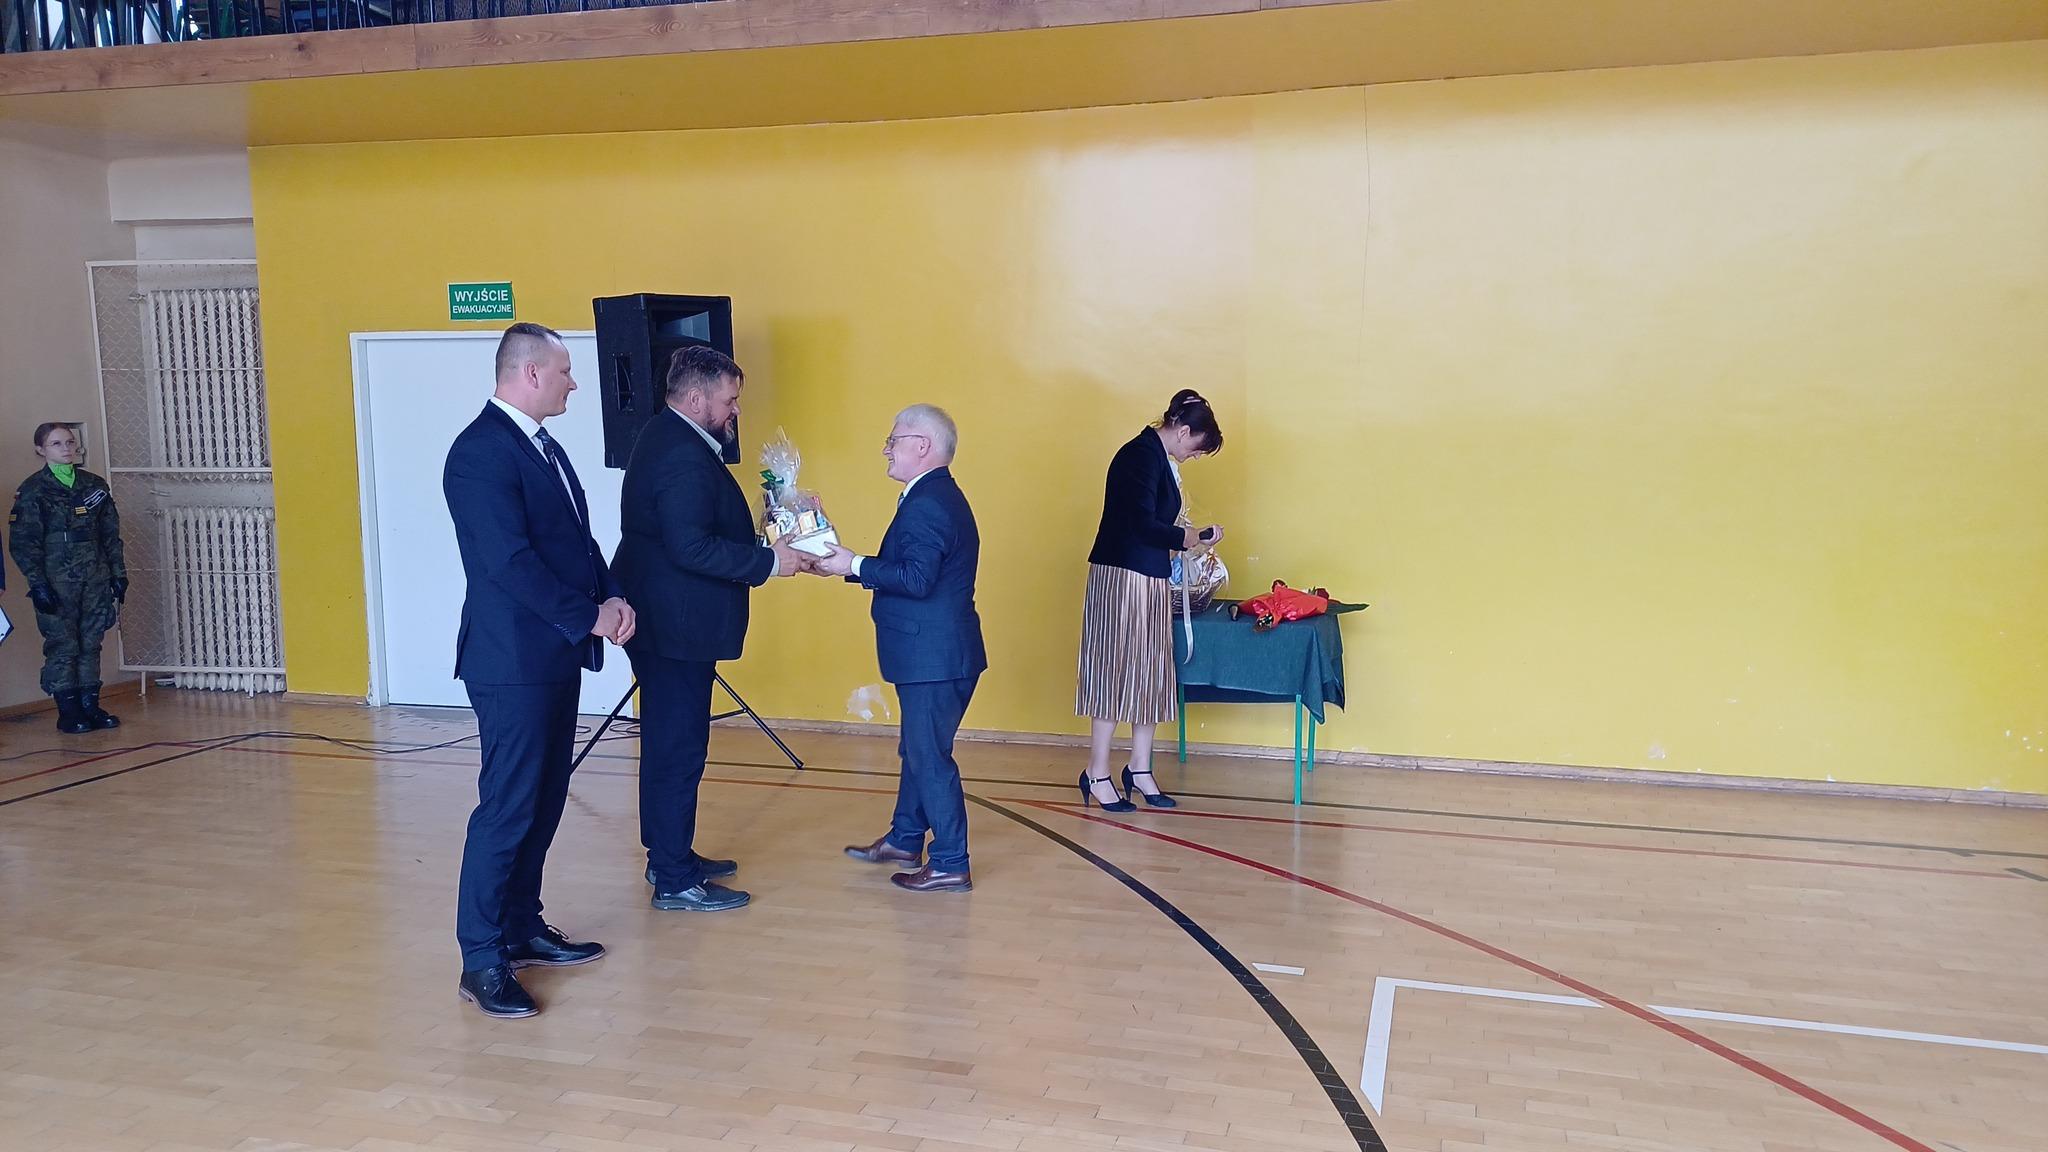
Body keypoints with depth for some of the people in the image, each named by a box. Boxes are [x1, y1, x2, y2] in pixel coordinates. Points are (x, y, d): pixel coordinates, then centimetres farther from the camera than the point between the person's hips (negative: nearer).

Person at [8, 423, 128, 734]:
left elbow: (111, 535, 14)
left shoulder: (95, 485, 11)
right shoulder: (32, 490, -3)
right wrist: (37, 583, -12)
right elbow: (23, 543, -5)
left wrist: (118, 574, 9)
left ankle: (90, 705, 13)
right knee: (62, 645, -1)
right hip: (56, 582, -4)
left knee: (91, 643, 7)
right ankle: (68, 712, 5)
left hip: (95, 577, 4)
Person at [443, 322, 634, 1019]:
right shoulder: (480, 451, -15)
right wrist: (589, 618, -16)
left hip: (555, 655, 9)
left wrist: (612, 596, -1)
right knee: (507, 808, -4)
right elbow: (509, 561, -22)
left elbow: (577, 539, 17)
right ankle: (482, 960, 6)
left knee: (544, 802, 15)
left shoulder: (544, 448, 15)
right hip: (513, 660, -9)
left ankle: (523, 928, 27)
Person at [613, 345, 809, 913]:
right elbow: (691, 548, -28)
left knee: (668, 743, 18)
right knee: (678, 750, -3)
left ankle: (669, 855, 31)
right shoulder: (684, 457, -21)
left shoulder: (665, 436, 13)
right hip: (676, 625, -11)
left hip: (663, 620, 11)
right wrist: (768, 561, -22)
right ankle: (675, 881, 5)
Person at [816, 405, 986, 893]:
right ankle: (904, 839, 36)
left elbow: (916, 579, -26)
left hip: (934, 656, -11)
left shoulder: (928, 503, -19)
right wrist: (851, 563, 9)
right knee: (918, 750, 21)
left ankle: (950, 865, 7)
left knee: (930, 757, -2)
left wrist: (855, 566, -18)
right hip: (936, 651, 11)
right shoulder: (937, 496, 15)